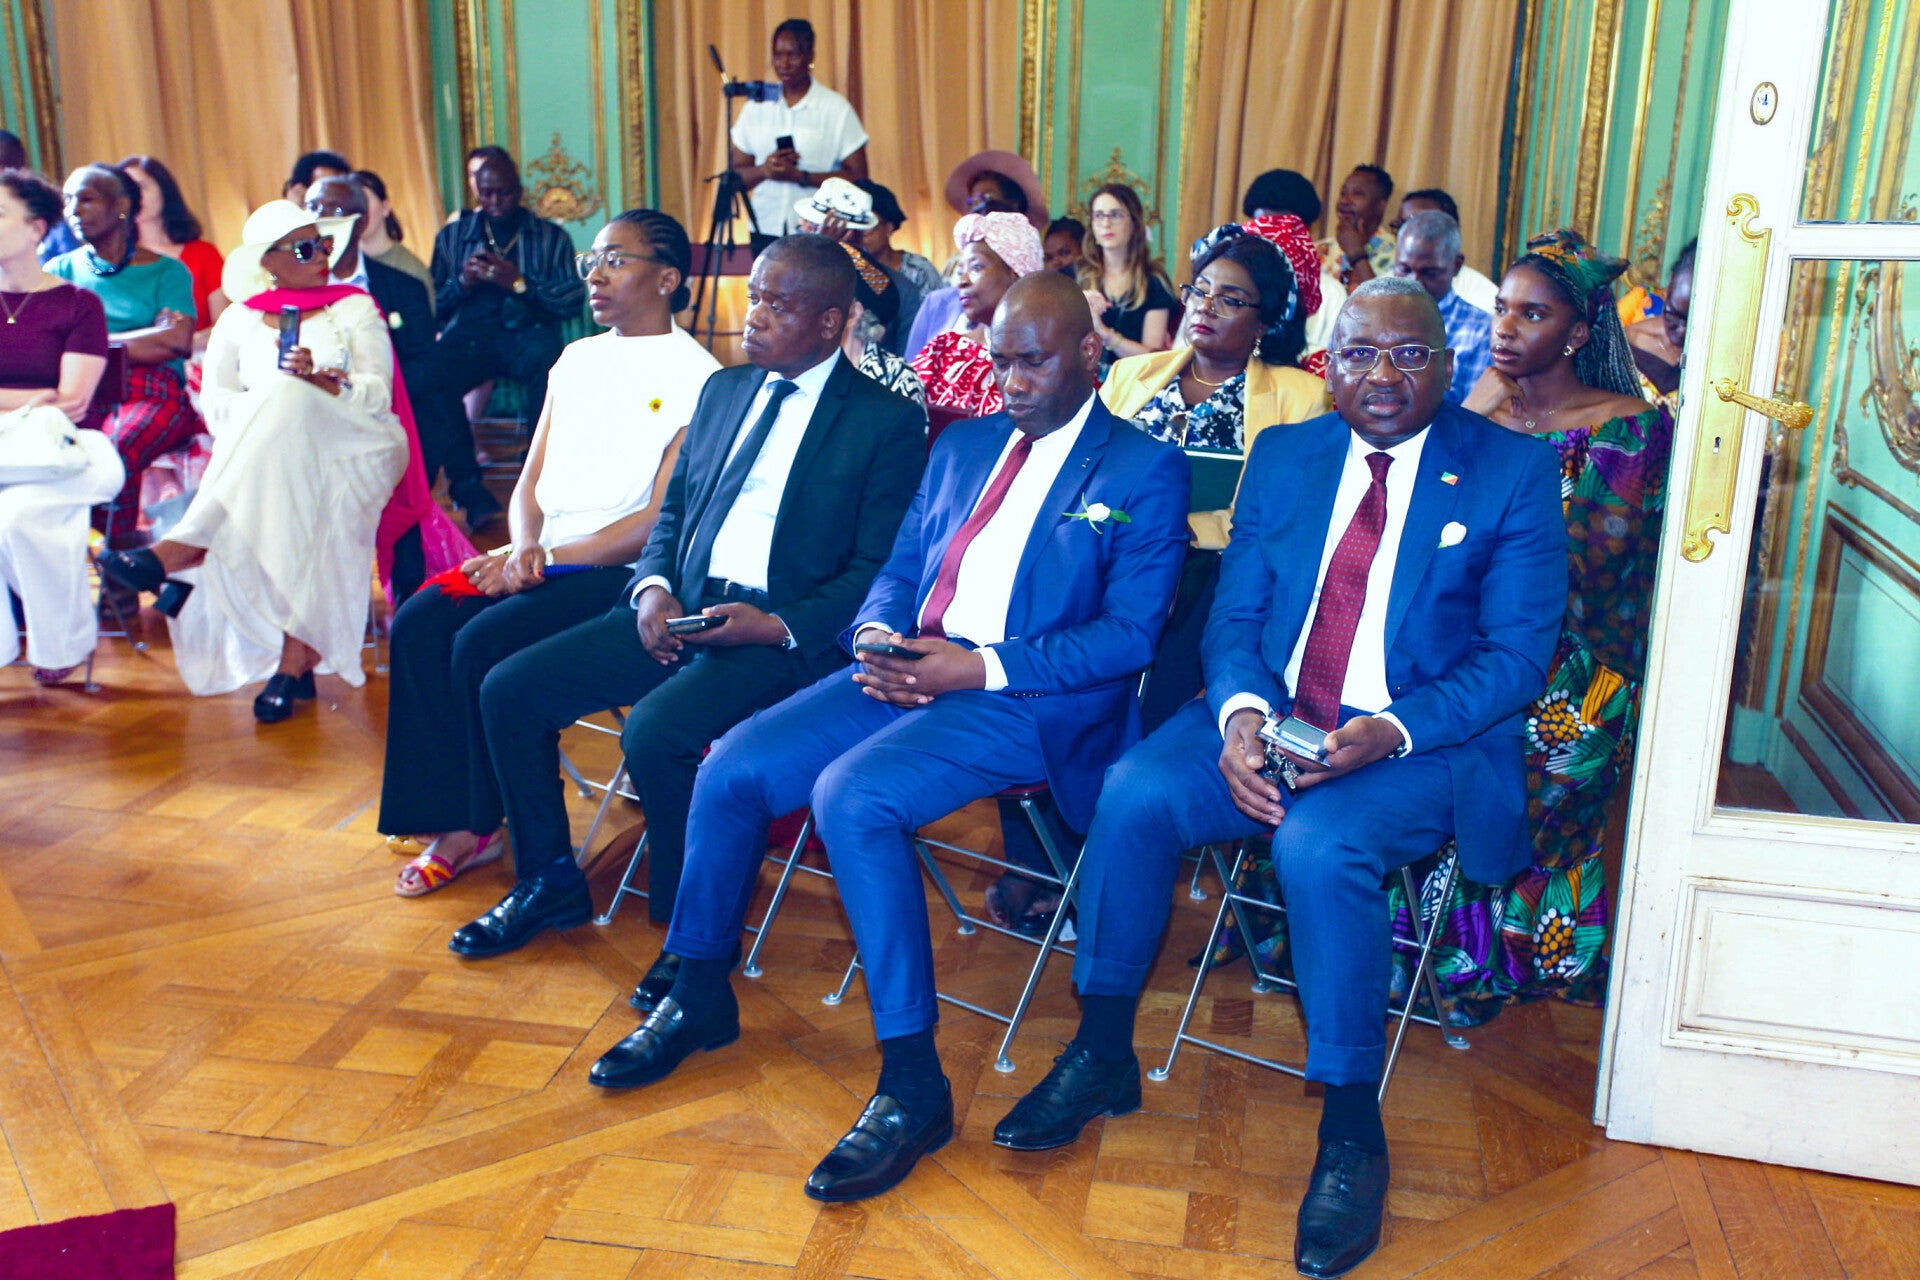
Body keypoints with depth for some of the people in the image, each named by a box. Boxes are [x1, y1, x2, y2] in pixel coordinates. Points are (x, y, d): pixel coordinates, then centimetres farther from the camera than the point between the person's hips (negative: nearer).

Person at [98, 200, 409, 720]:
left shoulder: (355, 308, 13)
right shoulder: (239, 320, 20)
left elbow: (378, 394, -2)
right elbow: (215, 404, 9)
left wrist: (318, 383, -22)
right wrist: (260, 410, -13)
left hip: (350, 449, -3)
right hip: (258, 455, 3)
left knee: (288, 399, -36)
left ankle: (177, 553, -44)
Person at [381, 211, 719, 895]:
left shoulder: (695, 377, -6)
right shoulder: (576, 359, 17)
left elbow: (662, 520, -13)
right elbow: (529, 483, 16)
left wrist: (550, 558, -15)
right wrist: (524, 545, -6)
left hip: (623, 573, -7)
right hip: (542, 559, 7)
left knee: (484, 643, -25)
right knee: (419, 625, -15)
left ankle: (485, 823, -2)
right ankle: (459, 825, -7)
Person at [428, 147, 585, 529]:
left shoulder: (550, 236, 15)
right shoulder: (452, 236, 22)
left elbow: (573, 300, 1)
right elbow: (433, 306, 14)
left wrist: (520, 283, -11)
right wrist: (462, 282, -4)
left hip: (527, 329, -1)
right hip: (470, 330, 2)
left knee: (549, 361, -38)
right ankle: (467, 487, -27)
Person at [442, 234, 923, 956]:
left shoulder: (887, 423, -3)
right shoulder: (723, 391, 17)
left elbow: (877, 570, -9)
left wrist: (780, 626, -21)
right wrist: (653, 587, 0)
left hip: (780, 633, -7)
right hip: (679, 611, 7)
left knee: (656, 733, -31)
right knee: (508, 690, -4)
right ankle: (549, 884, 16)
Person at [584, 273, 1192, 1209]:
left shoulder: (1145, 471, -1)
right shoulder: (963, 446, 19)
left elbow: (1129, 634, -10)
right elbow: (899, 568, 19)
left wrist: (980, 668, -19)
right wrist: (879, 636, -5)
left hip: (1026, 698, -7)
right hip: (910, 668, 7)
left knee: (852, 797, -30)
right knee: (732, 767, -8)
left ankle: (912, 1082, -19)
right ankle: (698, 997, 14)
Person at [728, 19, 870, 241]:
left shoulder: (836, 108, 1)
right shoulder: (755, 108, 11)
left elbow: (858, 177, -4)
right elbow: (734, 176, 12)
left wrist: (800, 176, -14)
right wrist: (764, 170, -10)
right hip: (765, 231, 3)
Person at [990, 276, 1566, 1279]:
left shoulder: (1514, 473, 0)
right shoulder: (1283, 456, 11)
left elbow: (1516, 656, -6)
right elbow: (1233, 618, 7)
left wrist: (1392, 732, -22)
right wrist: (1240, 715, -15)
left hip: (1421, 742, -3)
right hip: (1271, 717, 4)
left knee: (1320, 846, -33)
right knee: (1133, 792, -22)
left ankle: (1352, 1130, -13)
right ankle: (1102, 1053, -2)